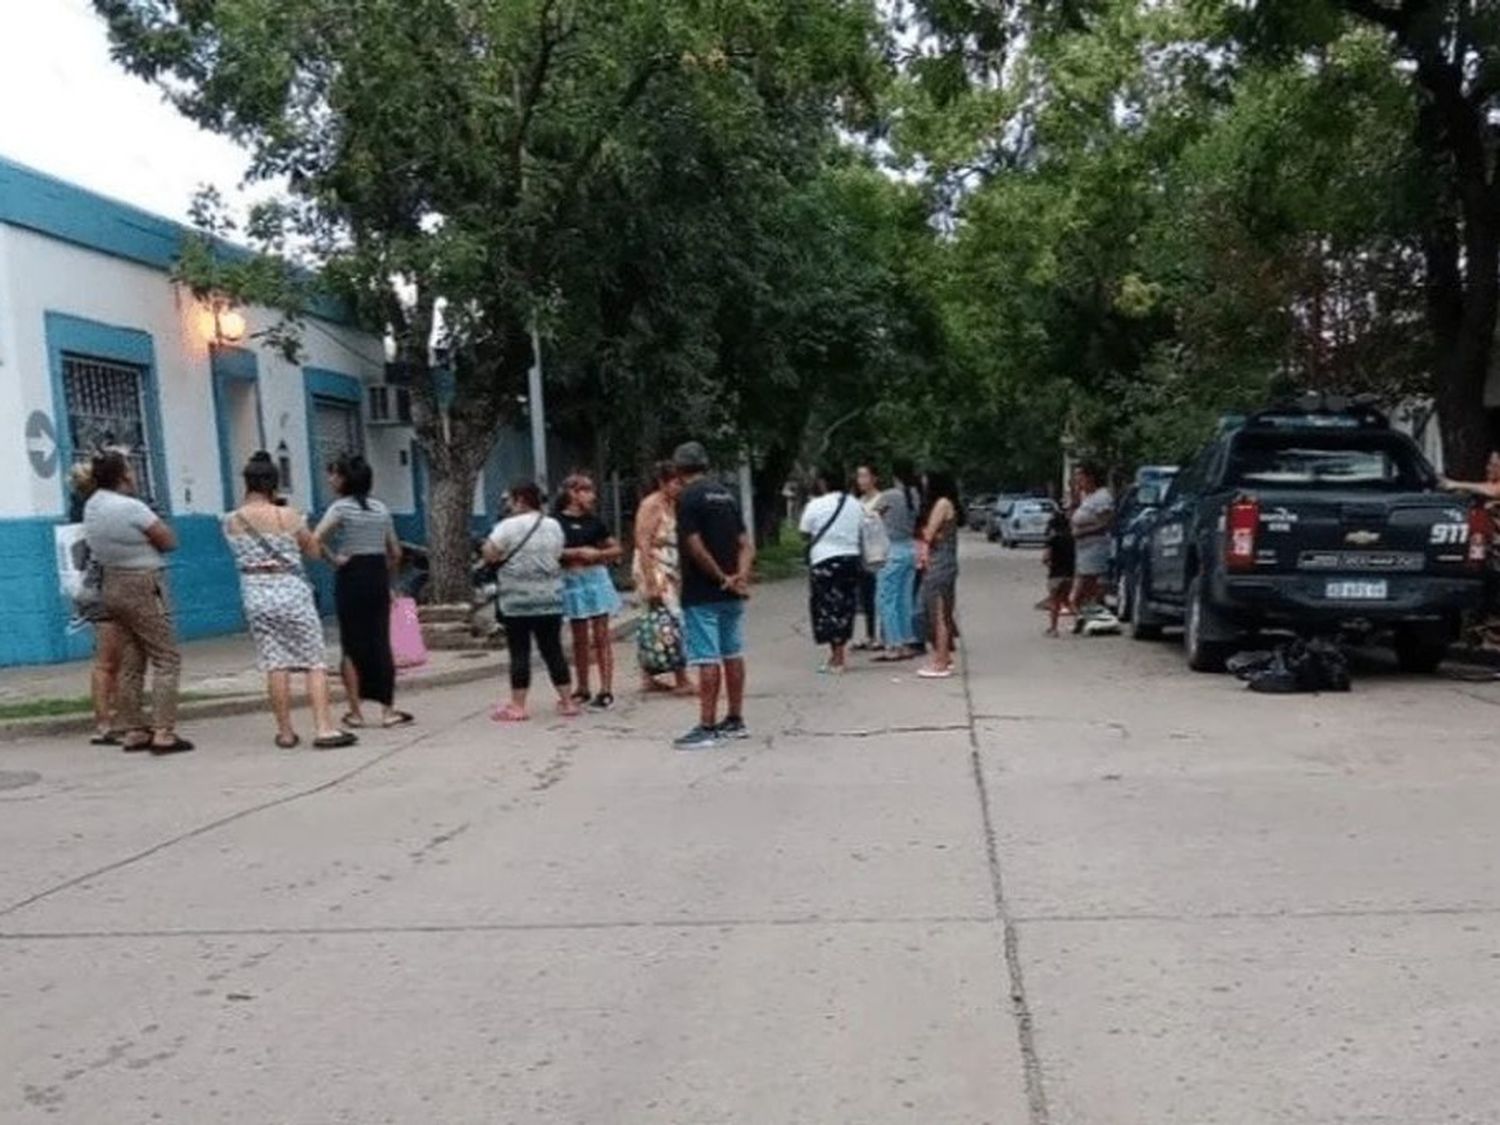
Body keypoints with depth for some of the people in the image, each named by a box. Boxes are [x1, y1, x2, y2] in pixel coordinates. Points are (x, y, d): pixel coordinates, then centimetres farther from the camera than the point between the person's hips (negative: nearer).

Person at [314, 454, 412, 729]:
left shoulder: (340, 507, -5)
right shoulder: (381, 508, 12)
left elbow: (316, 538, -21)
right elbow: (395, 553, 13)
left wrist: (334, 558, -8)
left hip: (351, 576, -4)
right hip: (378, 575, 4)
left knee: (352, 646, 4)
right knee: (380, 642, 5)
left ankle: (356, 712, 7)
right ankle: (388, 710, 3)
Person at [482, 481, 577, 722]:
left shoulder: (508, 526, -11)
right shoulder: (554, 525, 7)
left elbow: (489, 555, -11)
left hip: (518, 599, -5)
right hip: (550, 598, 5)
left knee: (519, 653, 0)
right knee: (553, 649, 10)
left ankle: (518, 706, 4)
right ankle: (567, 701, 12)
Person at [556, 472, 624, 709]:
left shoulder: (594, 521, 10)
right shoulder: (557, 521, -2)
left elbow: (616, 549, 15)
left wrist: (599, 554, -4)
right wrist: (578, 552, -14)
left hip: (596, 577, 2)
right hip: (572, 581, -2)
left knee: (601, 636, -2)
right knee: (580, 638, 7)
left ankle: (606, 690, -2)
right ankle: (582, 689, 18)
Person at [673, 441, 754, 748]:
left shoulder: (689, 498, -11)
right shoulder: (726, 495, 12)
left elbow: (695, 548, -19)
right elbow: (746, 544, 8)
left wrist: (721, 578, -10)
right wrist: (740, 575, -5)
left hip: (702, 594, -8)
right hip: (731, 594, 8)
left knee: (708, 660, -6)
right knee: (732, 655, 12)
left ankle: (707, 726, -3)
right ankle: (735, 720, 20)